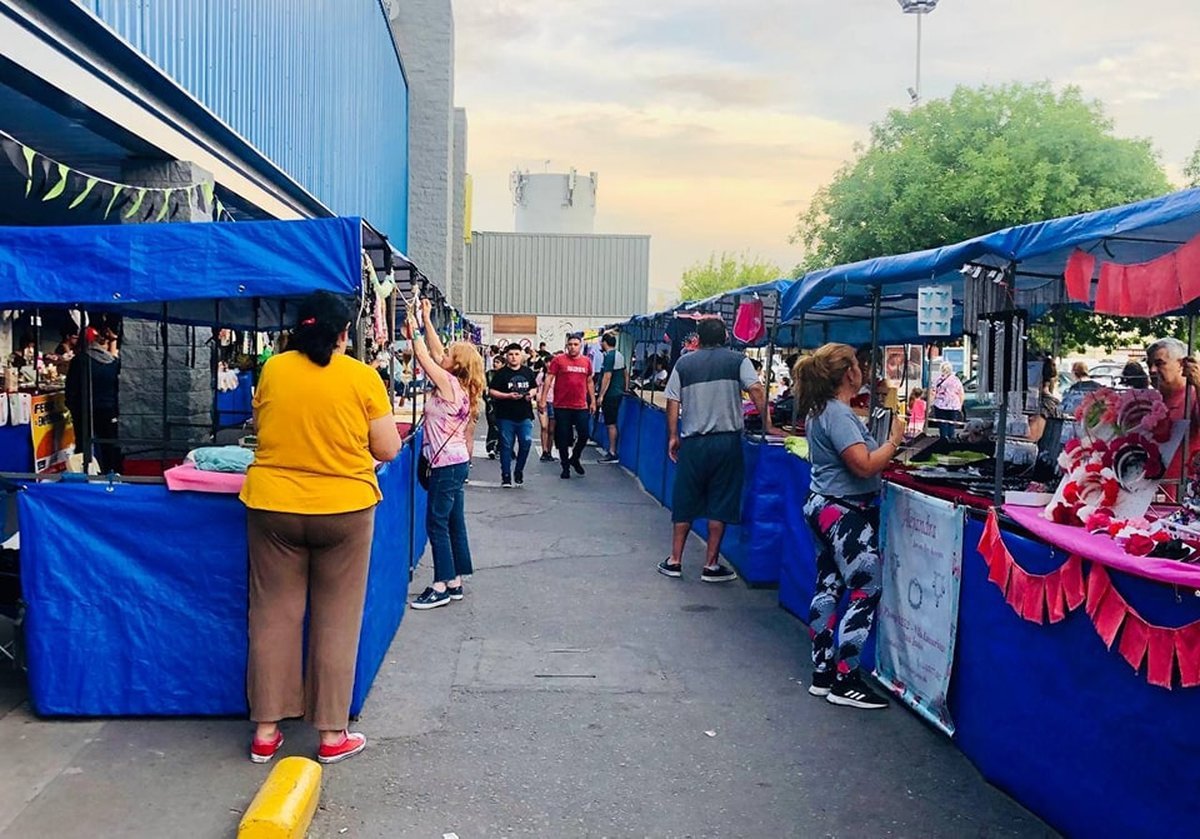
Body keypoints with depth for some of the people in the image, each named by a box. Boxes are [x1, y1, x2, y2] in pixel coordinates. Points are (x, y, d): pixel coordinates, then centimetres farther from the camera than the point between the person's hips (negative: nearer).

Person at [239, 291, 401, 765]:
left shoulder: (272, 370, -1)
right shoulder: (362, 377, -8)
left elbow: (261, 429, 13)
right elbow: (388, 450, -4)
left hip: (274, 505, 2)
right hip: (344, 508, -2)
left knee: (273, 616, 11)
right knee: (336, 621, 8)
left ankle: (265, 731, 19)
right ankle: (332, 735, 15)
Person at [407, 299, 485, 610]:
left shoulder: (449, 383, -16)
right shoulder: (457, 384, 8)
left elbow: (423, 356, -10)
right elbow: (434, 353, 15)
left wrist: (413, 330, 3)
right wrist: (426, 320, 18)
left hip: (447, 464, -9)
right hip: (456, 462, 9)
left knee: (436, 523, -4)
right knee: (454, 523, 12)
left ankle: (441, 587, 0)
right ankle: (455, 582, 18)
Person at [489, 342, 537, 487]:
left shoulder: (528, 372, 10)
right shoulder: (501, 373, -2)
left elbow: (534, 387, 22)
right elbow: (491, 391, -5)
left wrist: (531, 393, -1)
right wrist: (508, 395, -16)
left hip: (525, 415, 3)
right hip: (506, 416, -3)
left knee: (526, 442, -5)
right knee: (506, 446, 2)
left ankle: (519, 472, 16)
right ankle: (506, 476, 11)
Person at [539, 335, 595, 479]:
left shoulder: (586, 361, 8)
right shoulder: (558, 360, -3)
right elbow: (548, 380, -4)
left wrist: (593, 401, 15)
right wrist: (543, 400, -11)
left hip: (581, 406, 3)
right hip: (562, 406, -2)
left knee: (584, 435, 2)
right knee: (563, 438, 4)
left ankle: (575, 458, 28)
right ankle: (565, 467, 18)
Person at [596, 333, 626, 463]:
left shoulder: (609, 356, -16)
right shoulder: (619, 355, 13)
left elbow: (607, 377, -21)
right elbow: (626, 373, 20)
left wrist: (601, 395, -19)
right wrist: (626, 388, 27)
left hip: (610, 395, -9)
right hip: (618, 393, 9)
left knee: (611, 424, -6)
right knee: (612, 423, 15)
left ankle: (612, 454, -4)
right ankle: (612, 450, 20)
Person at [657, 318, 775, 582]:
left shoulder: (684, 363, 6)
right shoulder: (738, 360, 0)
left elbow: (672, 403, 4)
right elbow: (756, 390, -12)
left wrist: (673, 437, 12)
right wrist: (767, 425, -8)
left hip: (693, 443, 2)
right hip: (726, 441, -2)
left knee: (684, 504, 12)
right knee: (719, 506, 5)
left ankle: (675, 561, 18)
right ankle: (711, 565, 10)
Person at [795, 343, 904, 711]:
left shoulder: (820, 411, 11)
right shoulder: (839, 414, -20)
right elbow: (865, 466, -24)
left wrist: (884, 448, 11)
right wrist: (894, 441, -11)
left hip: (824, 506, 11)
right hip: (844, 512, -11)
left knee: (828, 587, 13)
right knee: (866, 591, -5)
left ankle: (823, 673, 21)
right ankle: (845, 682, -1)